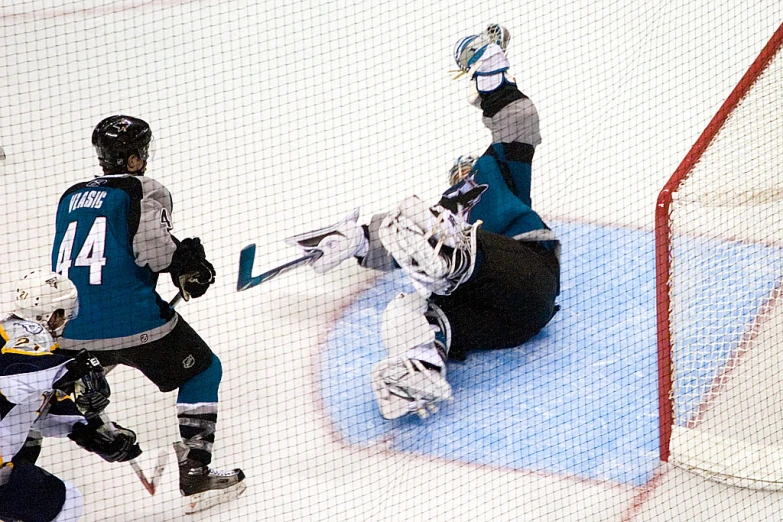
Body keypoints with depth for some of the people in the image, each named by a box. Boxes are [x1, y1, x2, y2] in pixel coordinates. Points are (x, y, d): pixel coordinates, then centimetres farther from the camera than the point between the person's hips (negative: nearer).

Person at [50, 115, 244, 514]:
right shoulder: (143, 192, 0)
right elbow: (153, 249, -15)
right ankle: (195, 476, 6)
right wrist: (191, 266, 3)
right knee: (203, 371, 12)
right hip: (130, 322, -6)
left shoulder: (71, 197, 19)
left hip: (67, 328, 6)